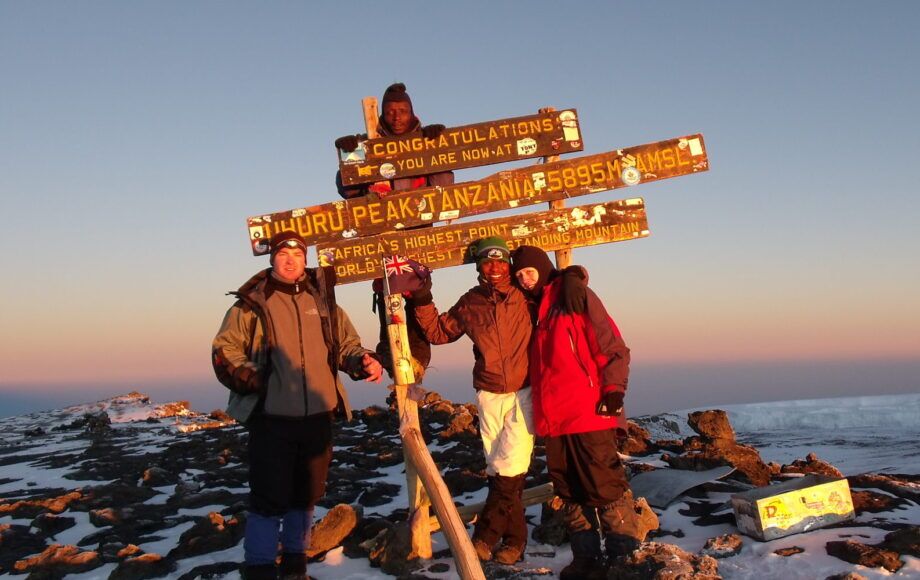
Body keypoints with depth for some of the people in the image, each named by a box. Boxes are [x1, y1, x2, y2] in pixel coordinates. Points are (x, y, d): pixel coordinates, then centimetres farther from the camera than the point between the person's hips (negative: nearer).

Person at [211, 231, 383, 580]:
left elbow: (346, 343, 15)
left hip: (318, 417, 4)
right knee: (269, 497, -2)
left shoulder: (323, 301, 11)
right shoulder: (253, 302, -1)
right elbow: (225, 349, 0)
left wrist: (362, 361, -6)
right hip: (272, 419, -4)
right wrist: (247, 379, -16)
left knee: (307, 494, 15)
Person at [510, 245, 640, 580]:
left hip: (588, 413, -7)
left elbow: (613, 347, -6)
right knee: (570, 494, 11)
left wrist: (614, 389, -15)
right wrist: (540, 410, 18)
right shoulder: (530, 310, 18)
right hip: (552, 417, 7)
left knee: (606, 488, -6)